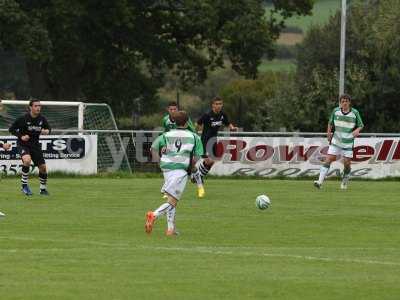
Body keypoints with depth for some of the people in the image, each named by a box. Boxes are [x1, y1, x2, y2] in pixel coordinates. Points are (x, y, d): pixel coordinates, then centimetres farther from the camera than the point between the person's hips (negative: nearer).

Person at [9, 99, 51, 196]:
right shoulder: (23, 119, -16)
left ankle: (43, 188, 26)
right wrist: (21, 136, -20)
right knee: (27, 160, -32)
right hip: (23, 144, -5)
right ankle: (24, 185, -16)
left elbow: (48, 128, 14)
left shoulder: (41, 119, -4)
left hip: (35, 144, 5)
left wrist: (46, 131, -10)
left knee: (42, 167, 3)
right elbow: (12, 129, -8)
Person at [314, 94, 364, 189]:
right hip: (336, 141, 1)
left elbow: (360, 125, 4)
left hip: (348, 143, -1)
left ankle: (344, 182, 25)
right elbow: (330, 123, 18)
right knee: (328, 160, -10)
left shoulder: (355, 113, -4)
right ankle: (320, 181, -15)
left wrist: (357, 130, -17)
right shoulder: (335, 111, 2)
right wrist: (329, 132, 5)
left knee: (347, 163, 1)